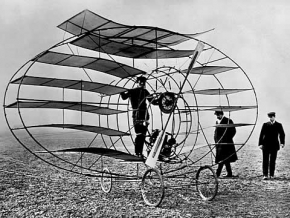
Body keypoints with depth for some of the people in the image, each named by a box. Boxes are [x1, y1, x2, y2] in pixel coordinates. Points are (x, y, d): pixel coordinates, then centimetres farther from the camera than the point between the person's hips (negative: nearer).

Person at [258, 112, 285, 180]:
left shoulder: (278, 125, 6)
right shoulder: (265, 125, 5)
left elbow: (282, 134, 7)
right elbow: (261, 134, 4)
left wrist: (282, 142, -7)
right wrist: (260, 144, -3)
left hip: (274, 145, 1)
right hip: (266, 145, 0)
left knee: (273, 161, 5)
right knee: (265, 160, -4)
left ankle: (272, 175, 14)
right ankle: (265, 175, -2)